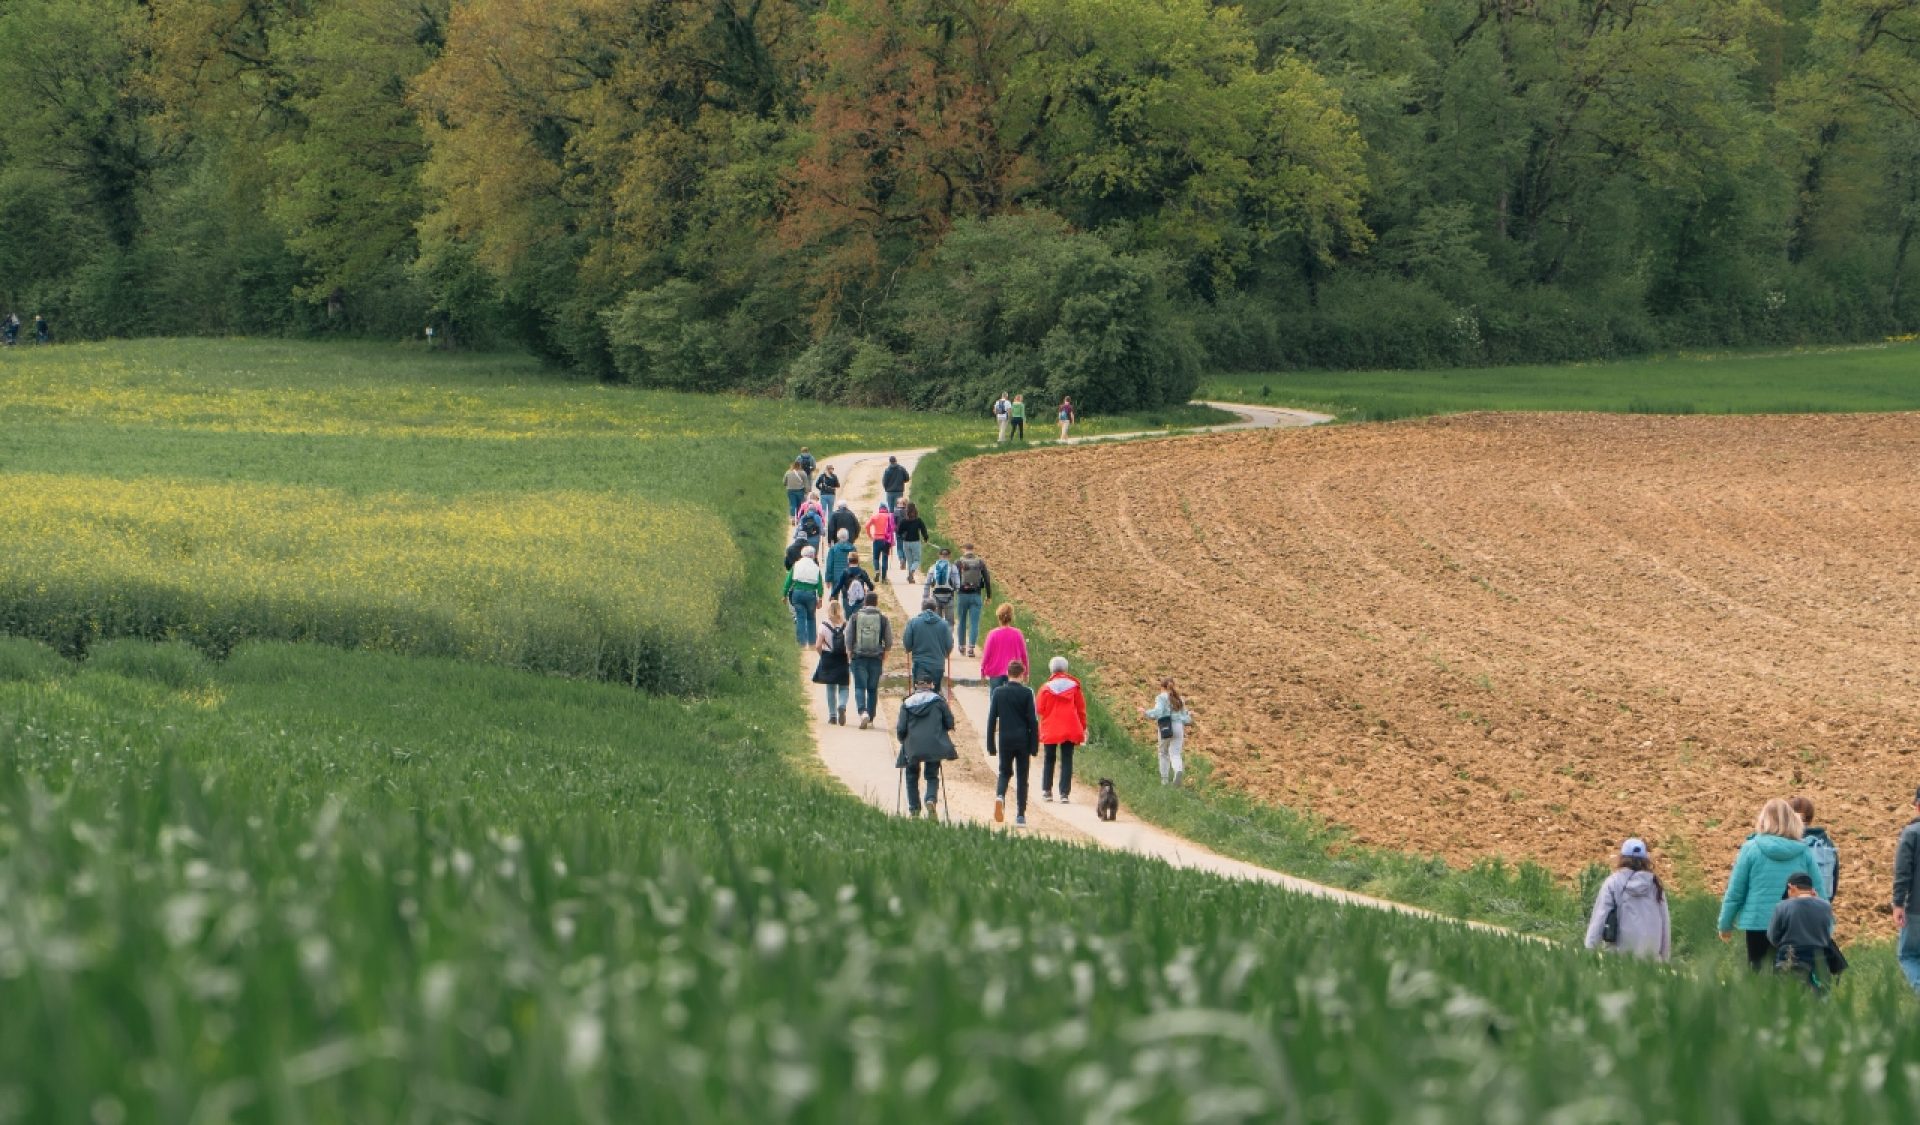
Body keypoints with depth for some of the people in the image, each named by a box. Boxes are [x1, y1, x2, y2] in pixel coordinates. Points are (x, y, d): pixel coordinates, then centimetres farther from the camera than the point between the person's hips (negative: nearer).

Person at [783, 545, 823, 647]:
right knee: (811, 618, 14)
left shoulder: (796, 565, 2)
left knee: (800, 618, 2)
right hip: (810, 594, 0)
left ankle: (801, 641, -3)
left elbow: (789, 581, 2)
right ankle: (811, 641, 14)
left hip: (797, 593, 0)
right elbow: (819, 585, -1)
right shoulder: (816, 567, 2)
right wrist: (820, 599, 0)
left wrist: (785, 595, 7)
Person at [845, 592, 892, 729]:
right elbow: (889, 642, 2)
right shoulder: (883, 618, -1)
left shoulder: (855, 617, -1)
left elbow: (848, 639, 0)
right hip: (876, 658, 1)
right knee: (873, 689, 10)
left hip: (859, 657, -1)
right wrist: (884, 657, 16)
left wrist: (849, 656, 12)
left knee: (860, 687, 0)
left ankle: (863, 712, -23)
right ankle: (871, 719, 12)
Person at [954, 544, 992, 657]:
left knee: (962, 622, 15)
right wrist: (988, 596, 11)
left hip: (963, 595, 0)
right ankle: (971, 647, -11)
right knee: (974, 623, 1)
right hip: (976, 596, 0)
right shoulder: (981, 562, 1)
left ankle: (962, 646, 24)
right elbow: (987, 579, 3)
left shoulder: (959, 563, -5)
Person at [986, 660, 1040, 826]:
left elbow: (991, 719, 2)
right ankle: (1020, 815, 6)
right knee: (1022, 778, 7)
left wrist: (991, 746, 9)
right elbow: (1033, 721, -6)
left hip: (1004, 741, 1)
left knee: (1005, 772, 18)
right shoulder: (1026, 693, -5)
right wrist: (1034, 747, 0)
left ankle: (1000, 795, -13)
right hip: (1023, 742, -1)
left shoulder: (998, 692, 1)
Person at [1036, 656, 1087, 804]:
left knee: (1049, 759, 15)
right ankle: (1064, 793, -3)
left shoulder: (1046, 688, -7)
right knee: (1067, 760, 4)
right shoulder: (1074, 686, -2)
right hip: (1070, 729, 1)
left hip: (1050, 730, -1)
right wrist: (1083, 728, 10)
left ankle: (1046, 791, 15)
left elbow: (1039, 709, -3)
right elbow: (1081, 708, 2)